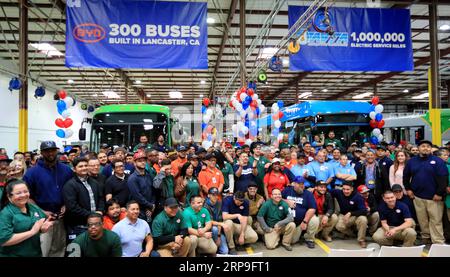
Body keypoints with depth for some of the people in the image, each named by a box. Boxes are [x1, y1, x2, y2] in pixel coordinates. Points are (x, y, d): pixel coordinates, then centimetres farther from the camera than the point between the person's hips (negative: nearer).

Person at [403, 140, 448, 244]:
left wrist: (439, 193, -13)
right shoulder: (411, 161, 7)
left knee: (436, 220, 0)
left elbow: (443, 178, -9)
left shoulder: (437, 161, -4)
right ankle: (425, 237, 27)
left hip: (434, 197, -3)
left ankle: (438, 242, 6)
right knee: (422, 220, 12)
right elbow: (405, 176, 16)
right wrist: (408, 189, 9)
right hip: (417, 196, 3)